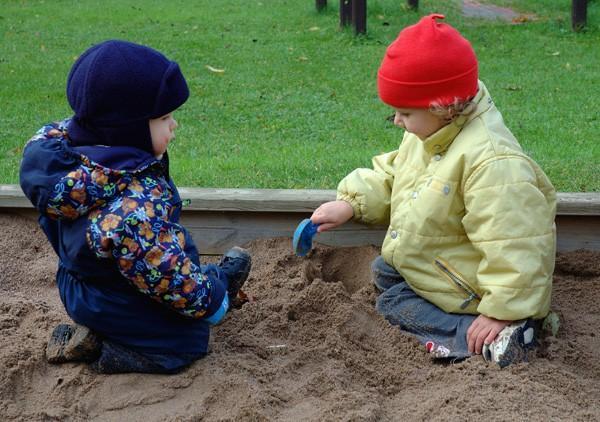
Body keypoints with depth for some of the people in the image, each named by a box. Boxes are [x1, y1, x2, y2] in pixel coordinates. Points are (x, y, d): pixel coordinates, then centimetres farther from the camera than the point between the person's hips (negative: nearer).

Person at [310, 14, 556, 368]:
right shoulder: (429, 136, -3)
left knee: (394, 305, -16)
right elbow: (391, 175, 14)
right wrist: (350, 203, -1)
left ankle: (483, 339, -27)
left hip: (467, 292, -11)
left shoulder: (490, 161, -34)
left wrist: (501, 313, -34)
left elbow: (514, 247, -35)